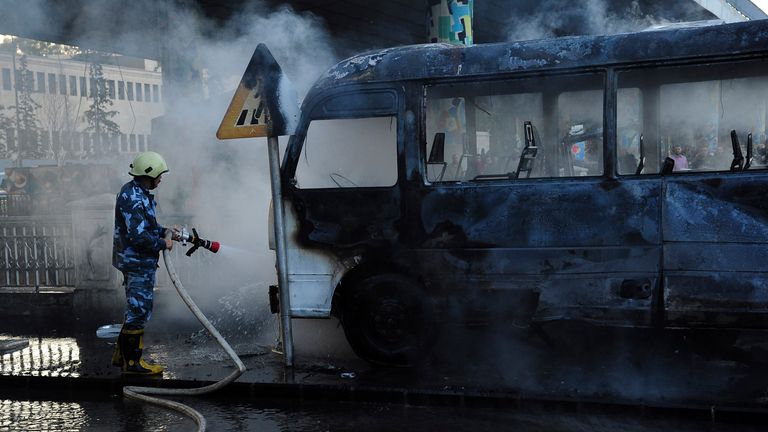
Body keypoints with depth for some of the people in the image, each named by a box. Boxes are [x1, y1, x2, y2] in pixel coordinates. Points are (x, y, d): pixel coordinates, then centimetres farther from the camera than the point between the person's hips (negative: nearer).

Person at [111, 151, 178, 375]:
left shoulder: (139, 194, 13)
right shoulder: (132, 197, -21)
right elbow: (138, 235, -27)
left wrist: (166, 232, 11)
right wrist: (162, 244, -15)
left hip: (139, 262, 11)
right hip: (136, 262, -11)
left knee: (137, 309, 19)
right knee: (139, 310, -3)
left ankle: (121, 354, 28)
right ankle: (132, 361, 6)